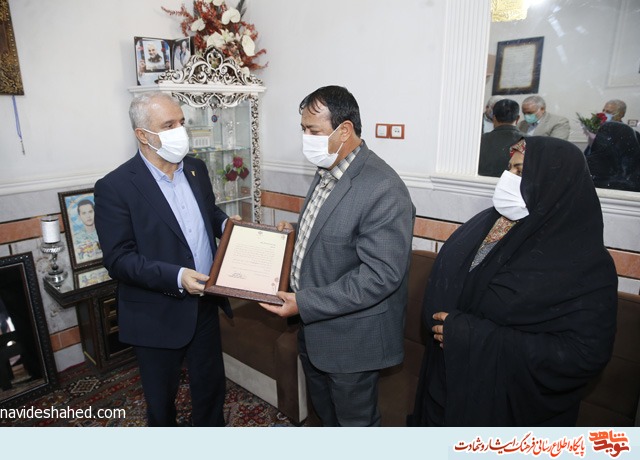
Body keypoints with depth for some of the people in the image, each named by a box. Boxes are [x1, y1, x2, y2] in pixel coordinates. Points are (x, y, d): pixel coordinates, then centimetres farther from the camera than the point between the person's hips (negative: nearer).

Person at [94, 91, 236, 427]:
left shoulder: (196, 169, 2)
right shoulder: (115, 186, -16)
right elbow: (118, 259, -18)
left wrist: (226, 222, -5)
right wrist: (176, 277, -29)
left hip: (204, 304, 5)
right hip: (157, 315, -4)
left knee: (211, 384, 21)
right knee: (161, 397, 20)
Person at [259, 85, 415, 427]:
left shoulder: (384, 190, -27)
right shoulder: (326, 172, 3)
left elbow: (380, 276, -28)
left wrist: (305, 304, -27)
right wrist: (295, 234, -2)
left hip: (351, 338, -9)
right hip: (313, 327, 9)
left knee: (356, 421, 17)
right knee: (324, 410, 30)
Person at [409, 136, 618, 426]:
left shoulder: (587, 264, -19)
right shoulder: (484, 223, -3)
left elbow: (585, 353, -25)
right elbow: (441, 282, 6)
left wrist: (476, 337, -28)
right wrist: (441, 323, -11)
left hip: (512, 405, -5)